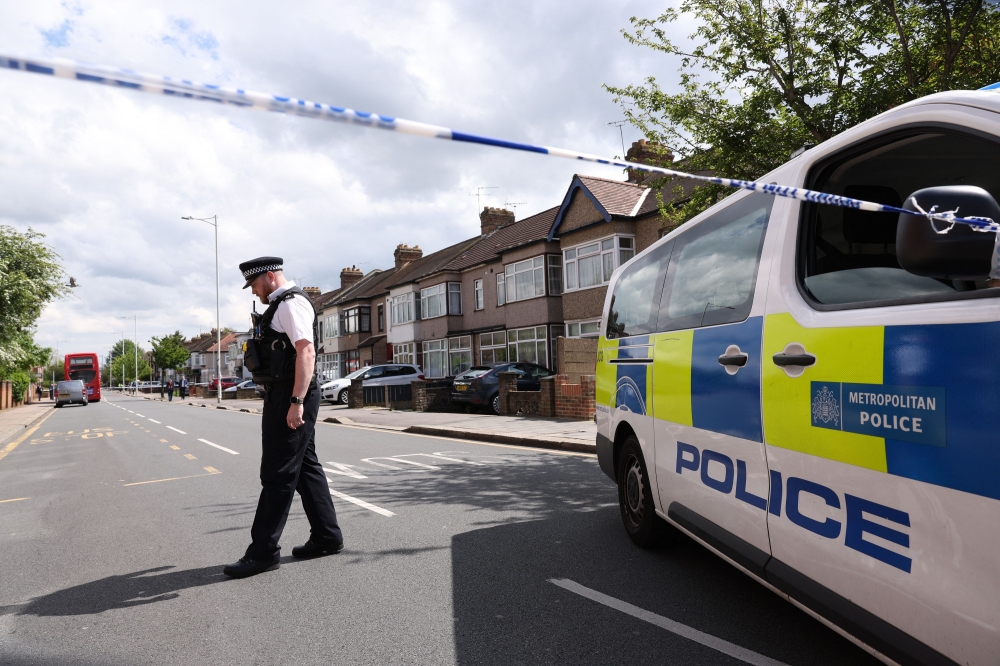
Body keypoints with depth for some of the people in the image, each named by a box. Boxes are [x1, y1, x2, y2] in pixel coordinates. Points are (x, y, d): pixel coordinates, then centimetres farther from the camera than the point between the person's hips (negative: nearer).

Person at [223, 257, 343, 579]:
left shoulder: (292, 304, -12)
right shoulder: (280, 305, 20)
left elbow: (306, 352, -23)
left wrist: (297, 402, -28)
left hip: (291, 397, -11)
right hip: (283, 396, 11)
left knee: (278, 474, -5)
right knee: (306, 467, 13)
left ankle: (263, 551, 3)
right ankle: (327, 537, 22)